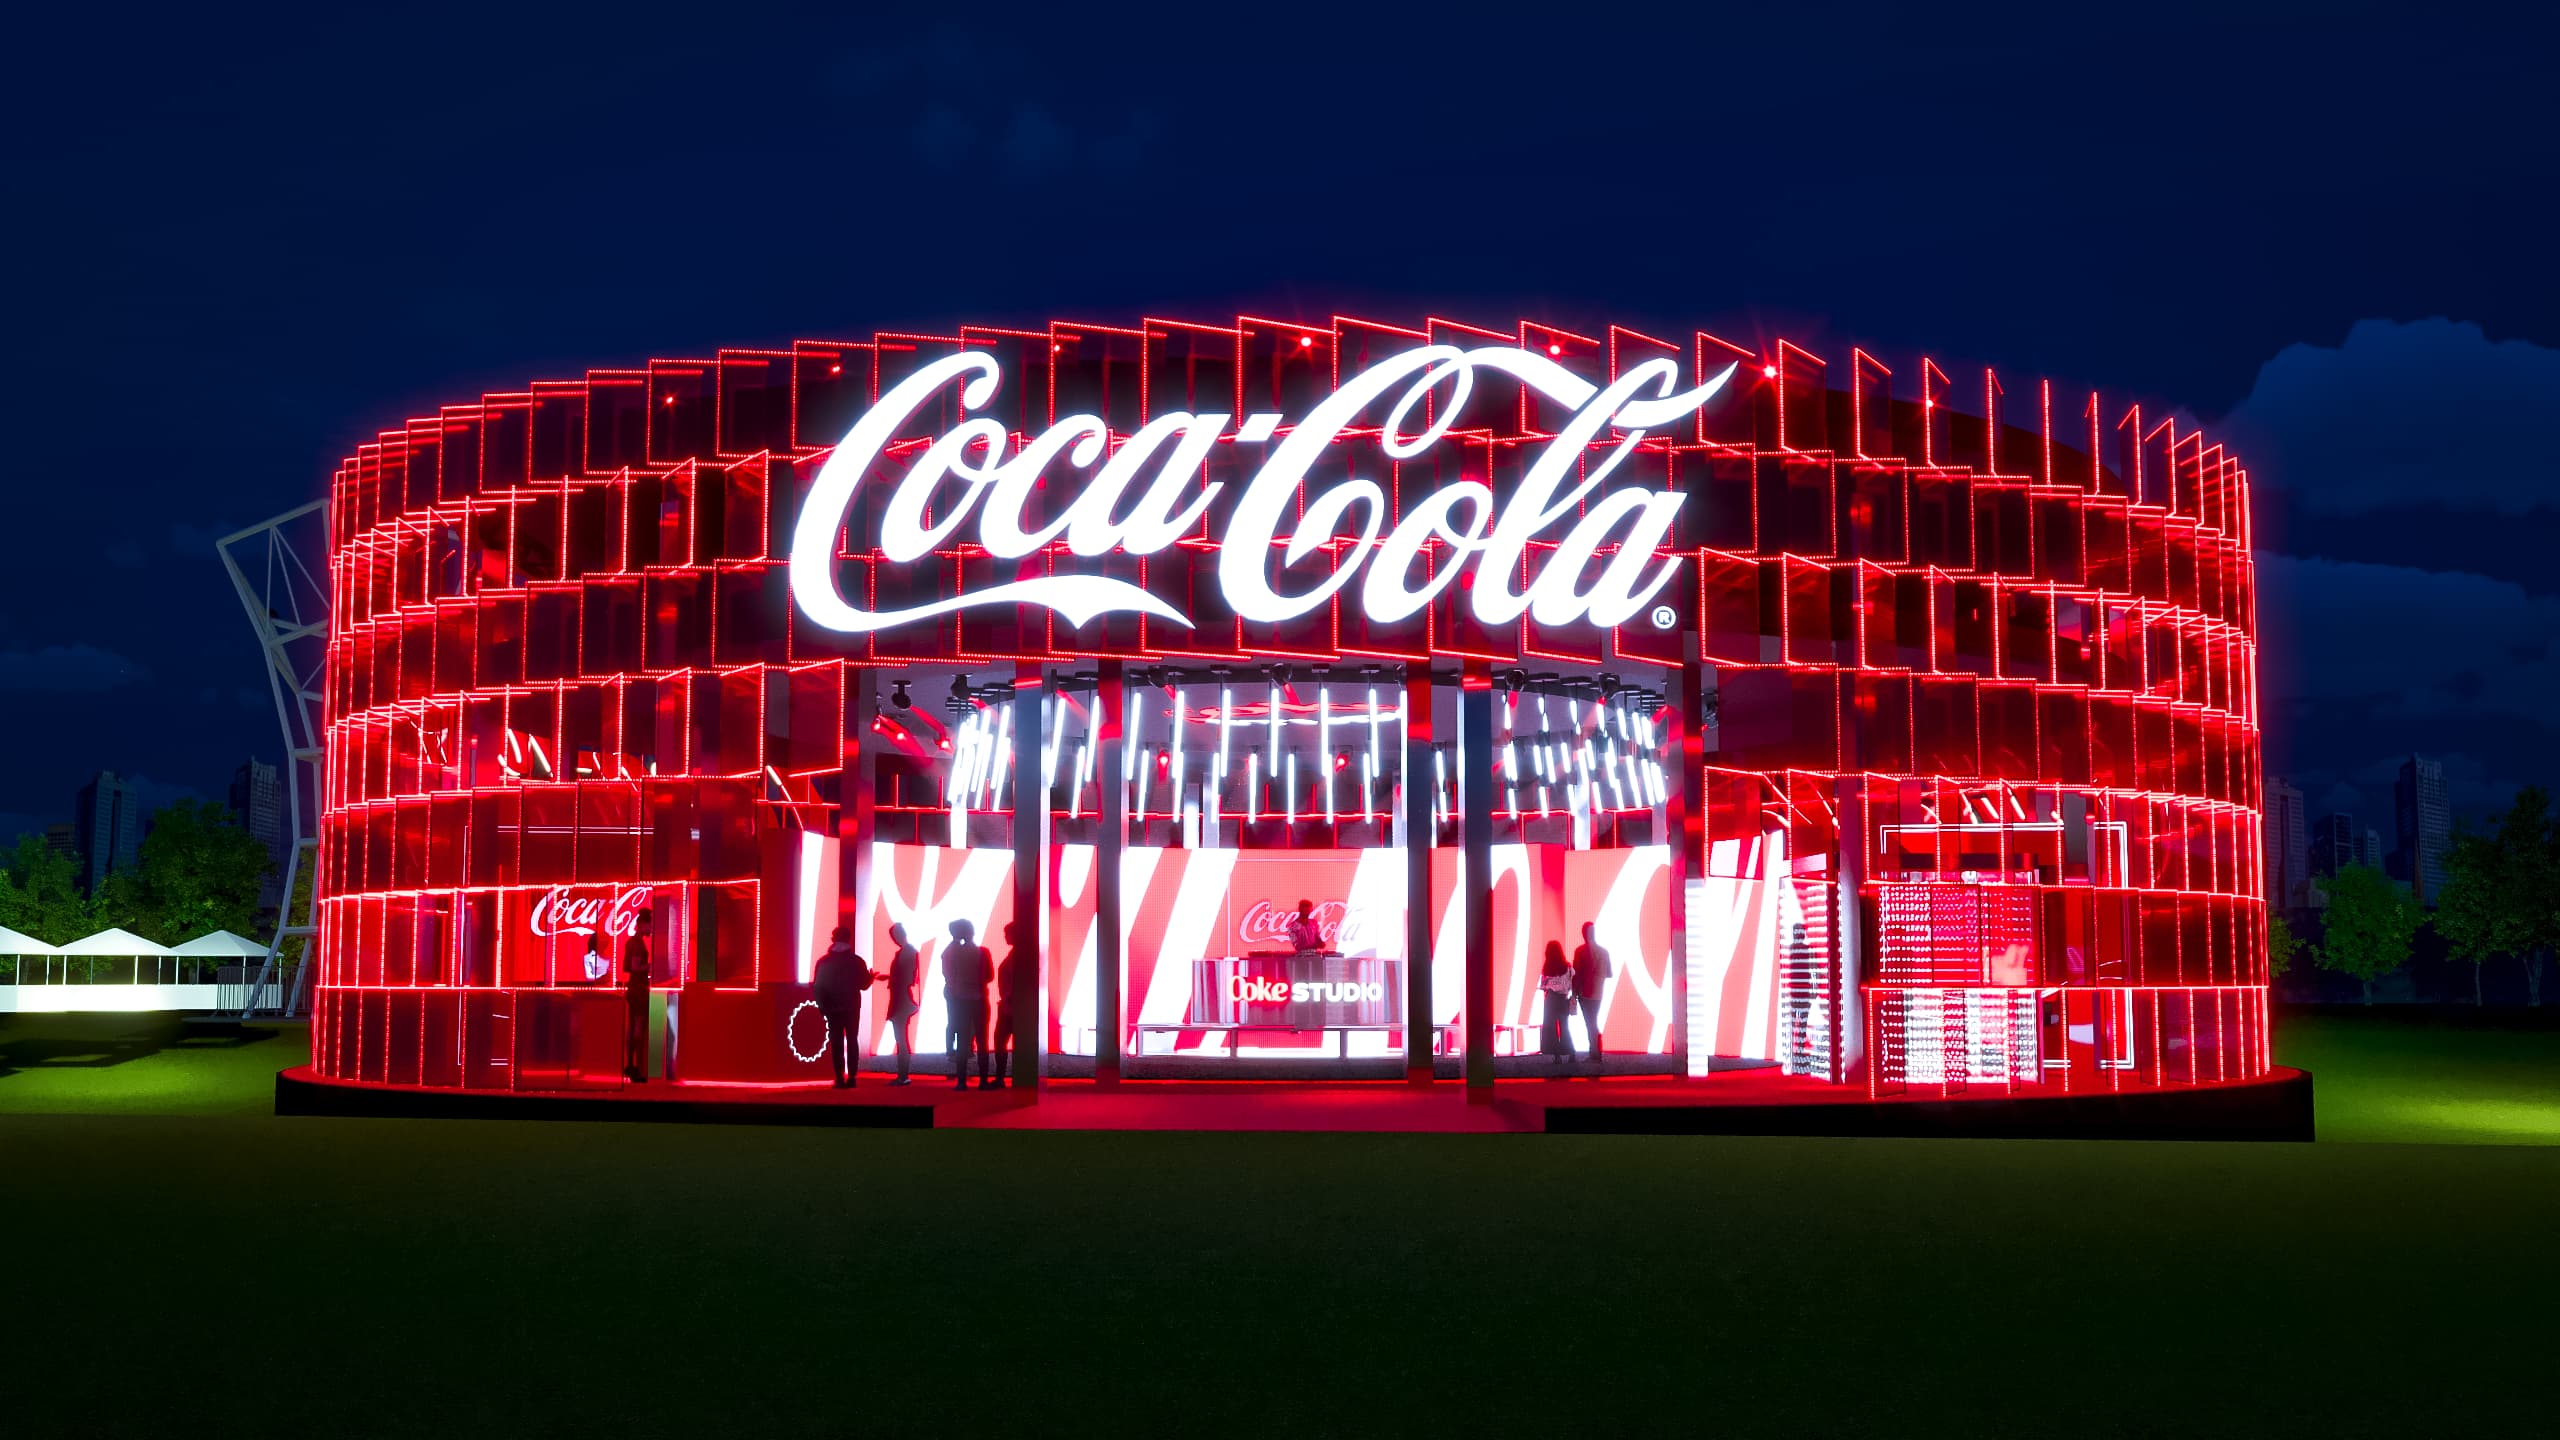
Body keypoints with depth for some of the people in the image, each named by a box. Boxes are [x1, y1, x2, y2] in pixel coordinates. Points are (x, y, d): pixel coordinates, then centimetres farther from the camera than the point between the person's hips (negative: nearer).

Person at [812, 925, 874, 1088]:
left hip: (833, 1009, 0)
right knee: (852, 1042, 8)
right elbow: (864, 985, -1)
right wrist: (871, 976, 19)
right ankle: (851, 1078, 2)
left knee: (836, 1044, 4)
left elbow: (817, 987, -2)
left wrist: (822, 1007, 10)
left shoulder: (823, 962, -4)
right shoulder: (856, 961, -6)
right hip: (852, 1008, 0)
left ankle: (840, 1079, -2)